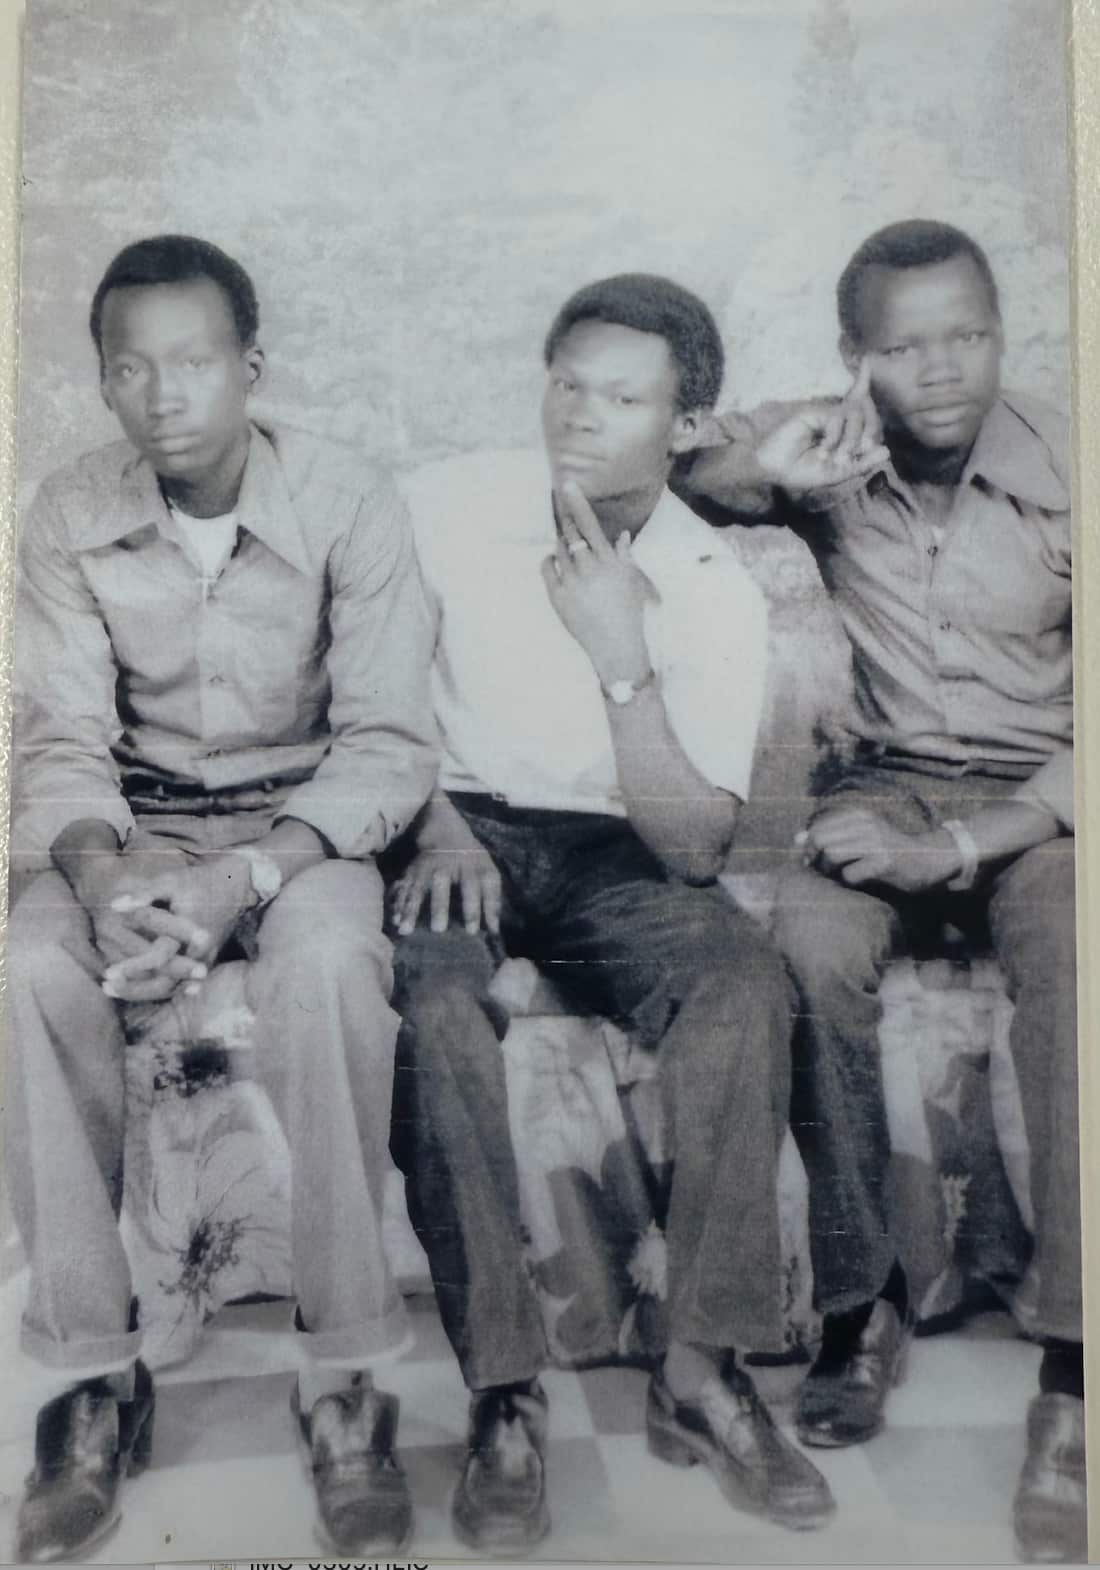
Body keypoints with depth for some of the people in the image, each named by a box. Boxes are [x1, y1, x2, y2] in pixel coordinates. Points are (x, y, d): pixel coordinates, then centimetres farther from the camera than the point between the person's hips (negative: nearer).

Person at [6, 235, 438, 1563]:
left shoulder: (351, 505, -12)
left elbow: (390, 743, -15)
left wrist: (241, 878, -29)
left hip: (305, 817, -2)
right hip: (138, 821, 3)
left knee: (328, 959, -36)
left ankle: (341, 1374, -21)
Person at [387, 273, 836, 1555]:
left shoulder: (716, 595, -7)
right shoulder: (449, 507, -5)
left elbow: (694, 848, -15)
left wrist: (621, 657, -26)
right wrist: (435, 821, -11)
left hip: (613, 856, 1)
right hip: (459, 826, 0)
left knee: (747, 981, -29)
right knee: (430, 993, -33)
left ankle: (703, 1368, -19)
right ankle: (504, 1394, -25)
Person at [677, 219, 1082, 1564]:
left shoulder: (1064, 474, -9)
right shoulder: (826, 450, -1)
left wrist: (971, 842, -23)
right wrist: (750, 471, -20)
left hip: (1040, 797, -1)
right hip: (890, 783, 2)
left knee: (1069, 963, -34)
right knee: (811, 944, -31)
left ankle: (1069, 1386, -28)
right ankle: (861, 1305, -15)